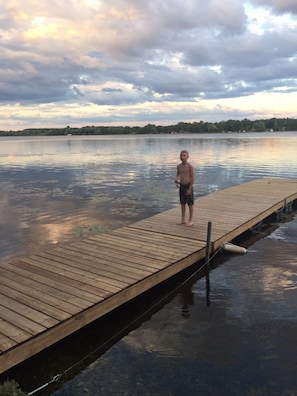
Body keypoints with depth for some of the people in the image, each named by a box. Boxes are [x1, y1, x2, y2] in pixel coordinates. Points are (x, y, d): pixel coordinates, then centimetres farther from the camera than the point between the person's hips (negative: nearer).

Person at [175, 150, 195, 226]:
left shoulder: (190, 166, -14)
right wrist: (176, 179, -3)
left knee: (190, 204, 5)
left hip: (188, 186, -6)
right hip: (181, 186, 6)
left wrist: (189, 189, -17)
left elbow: (193, 178, -15)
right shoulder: (179, 166, 4)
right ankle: (183, 219, 25)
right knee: (182, 203, 14)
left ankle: (191, 220, 15)